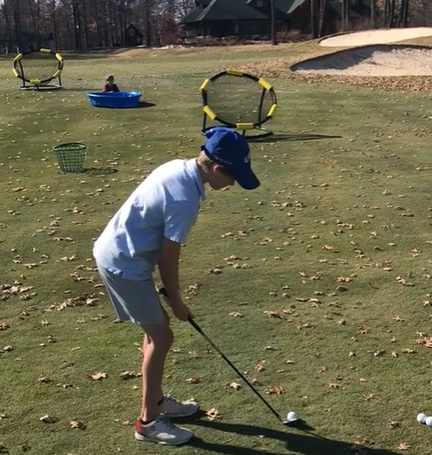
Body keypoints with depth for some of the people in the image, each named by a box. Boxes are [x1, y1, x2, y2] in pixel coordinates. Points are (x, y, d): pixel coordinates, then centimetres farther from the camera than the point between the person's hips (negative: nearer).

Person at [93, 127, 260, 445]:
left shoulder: (178, 167, 1)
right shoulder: (185, 200, -27)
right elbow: (169, 257, -17)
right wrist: (176, 300, -1)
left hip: (118, 252, 10)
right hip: (124, 264, -10)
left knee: (157, 327, 20)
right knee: (161, 336, 0)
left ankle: (156, 399, 35)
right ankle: (148, 421, 13)